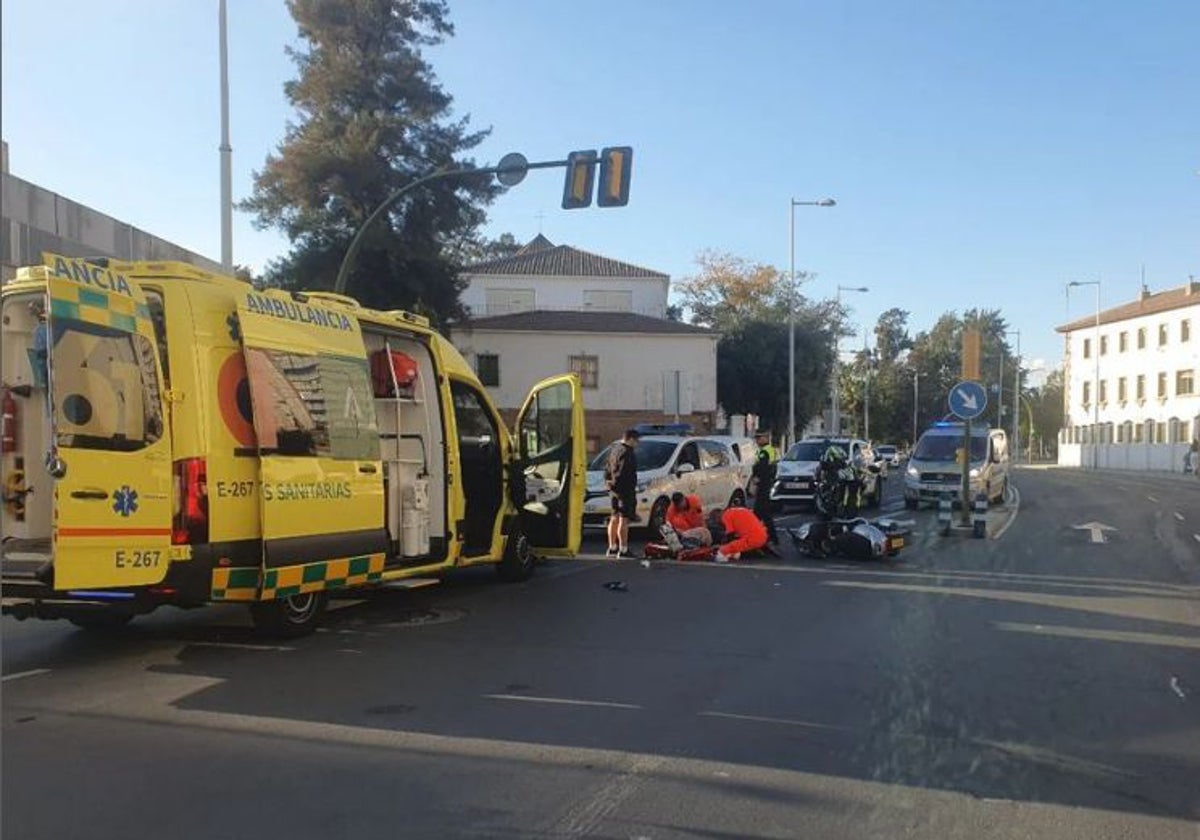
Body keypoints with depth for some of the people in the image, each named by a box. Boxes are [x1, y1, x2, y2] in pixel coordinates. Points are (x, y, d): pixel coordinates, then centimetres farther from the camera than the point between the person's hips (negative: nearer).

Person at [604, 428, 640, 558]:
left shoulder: (615, 449, 15)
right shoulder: (627, 453, -16)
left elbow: (607, 469, 21)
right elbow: (624, 474, -23)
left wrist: (609, 483, 20)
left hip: (614, 490, 10)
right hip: (625, 491, -10)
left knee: (614, 519, 16)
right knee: (624, 520, -7)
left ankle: (612, 548, 24)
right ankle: (623, 550, -5)